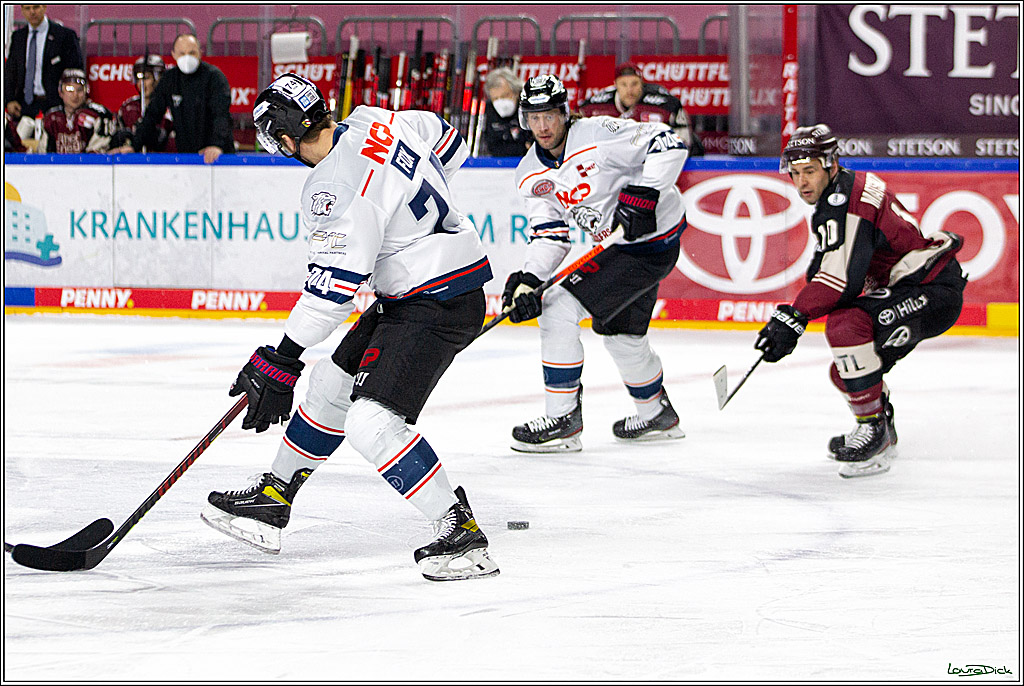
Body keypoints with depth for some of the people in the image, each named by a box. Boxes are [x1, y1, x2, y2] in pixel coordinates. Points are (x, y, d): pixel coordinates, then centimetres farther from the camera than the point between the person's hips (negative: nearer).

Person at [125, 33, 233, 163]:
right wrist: (135, 146, -1)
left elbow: (221, 114, -19)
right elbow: (152, 115, 10)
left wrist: (217, 145, -34)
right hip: (185, 152, 4)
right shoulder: (169, 79, 7)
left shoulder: (214, 76, -7)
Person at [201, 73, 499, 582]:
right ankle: (272, 500, 31)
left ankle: (461, 533, -14)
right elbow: (449, 145, 17)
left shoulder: (337, 189, -25)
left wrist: (282, 360, -21)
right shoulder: (374, 121, 1)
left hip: (437, 306, -11)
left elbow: (332, 289, -26)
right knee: (331, 384, 18)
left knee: (371, 422, -18)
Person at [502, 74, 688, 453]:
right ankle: (657, 415, 48)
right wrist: (528, 279, -19)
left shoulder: (598, 135, -22)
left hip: (654, 242, -9)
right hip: (614, 243, 9)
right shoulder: (530, 175, 1)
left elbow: (668, 144, -24)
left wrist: (642, 194, -32)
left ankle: (563, 420, -9)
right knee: (620, 332, 24)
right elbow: (549, 235, -2)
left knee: (559, 308, -16)